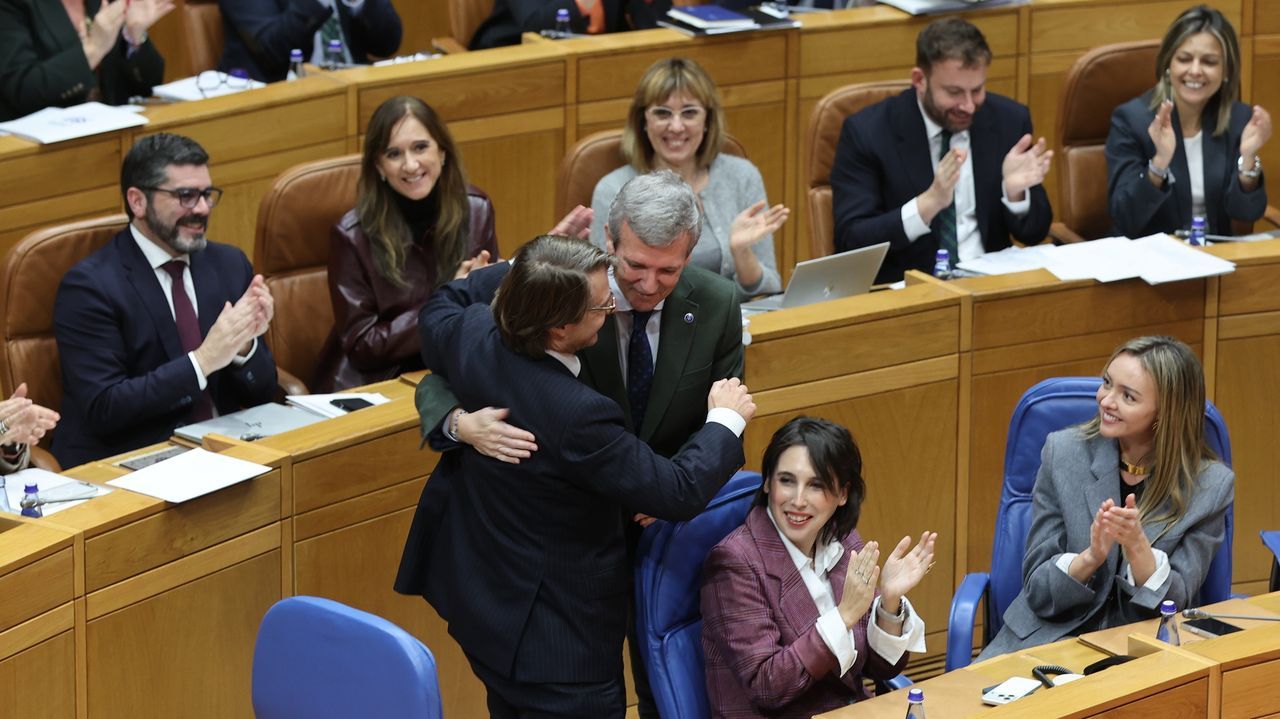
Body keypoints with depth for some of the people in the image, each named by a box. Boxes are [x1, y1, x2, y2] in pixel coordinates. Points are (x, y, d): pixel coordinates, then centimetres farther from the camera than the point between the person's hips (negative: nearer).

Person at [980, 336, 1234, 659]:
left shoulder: (1211, 486, -6)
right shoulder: (1063, 451, -3)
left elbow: (1174, 606, -6)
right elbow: (1037, 591, -2)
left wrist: (1136, 546, -26)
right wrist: (1091, 557, -24)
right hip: (1047, 639, 1)